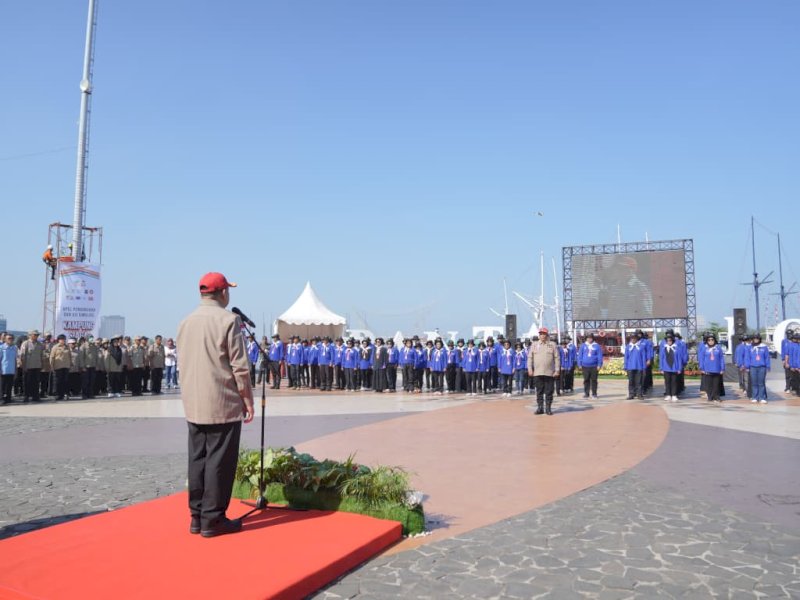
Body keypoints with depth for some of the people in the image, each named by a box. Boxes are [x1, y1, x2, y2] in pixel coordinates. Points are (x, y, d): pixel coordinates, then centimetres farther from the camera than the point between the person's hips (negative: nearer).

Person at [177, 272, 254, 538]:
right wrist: (248, 401, -6)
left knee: (197, 459, 12)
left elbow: (184, 365, 15)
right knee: (219, 461, 0)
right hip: (223, 404, -7)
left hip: (193, 405, 7)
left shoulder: (185, 323, 10)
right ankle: (212, 519, 6)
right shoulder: (228, 320, -12)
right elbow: (240, 366, -13)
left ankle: (197, 516, 20)